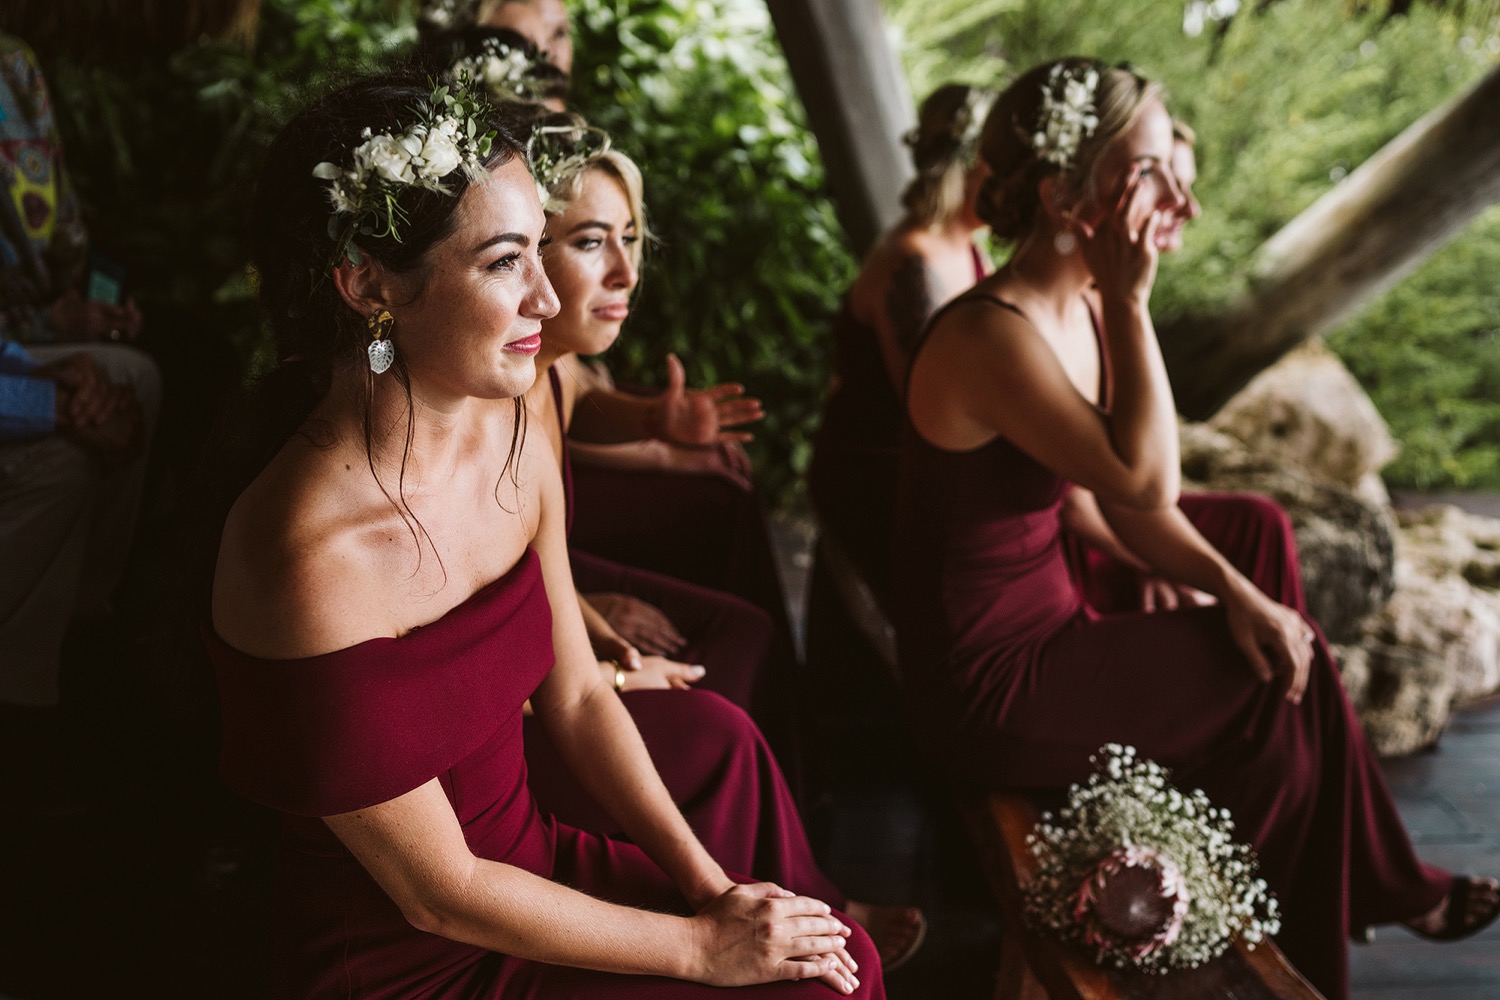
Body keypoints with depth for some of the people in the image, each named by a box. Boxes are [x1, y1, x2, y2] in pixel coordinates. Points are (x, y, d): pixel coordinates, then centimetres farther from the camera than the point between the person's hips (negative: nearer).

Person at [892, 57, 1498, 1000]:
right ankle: (1391, 890, 24)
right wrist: (1130, 302, -24)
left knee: (1290, 655, 2)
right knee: (1281, 688, -3)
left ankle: (1384, 890, 22)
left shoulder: (1086, 309, 3)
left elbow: (1130, 503, 7)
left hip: (1046, 624, 8)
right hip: (989, 688, -8)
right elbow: (1144, 480, -27)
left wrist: (1234, 589, -7)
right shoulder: (992, 336, -25)